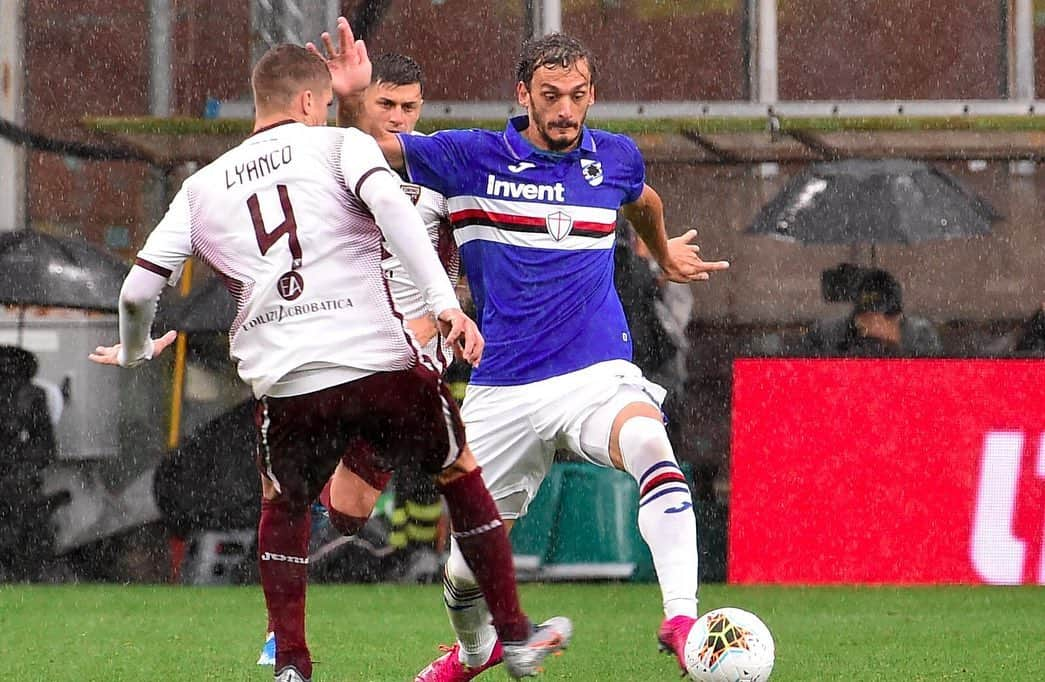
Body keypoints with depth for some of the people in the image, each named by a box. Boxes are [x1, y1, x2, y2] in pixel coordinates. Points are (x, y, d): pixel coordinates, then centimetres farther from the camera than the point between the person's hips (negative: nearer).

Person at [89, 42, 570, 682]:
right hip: (380, 360, -2)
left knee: (283, 507, 28)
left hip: (284, 383, 2)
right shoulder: (341, 145, 9)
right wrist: (446, 302, -20)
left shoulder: (203, 186, 18)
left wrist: (134, 351, 36)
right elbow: (388, 203, -13)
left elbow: (138, 289, 14)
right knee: (460, 471, 22)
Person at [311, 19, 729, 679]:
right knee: (465, 572, 6)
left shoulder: (616, 158, 5)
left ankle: (682, 620, -40)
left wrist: (665, 254, 47)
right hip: (503, 394, 0)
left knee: (651, 446, -36)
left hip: (597, 376, 0)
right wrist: (350, 102, -20)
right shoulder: (472, 157, -2)